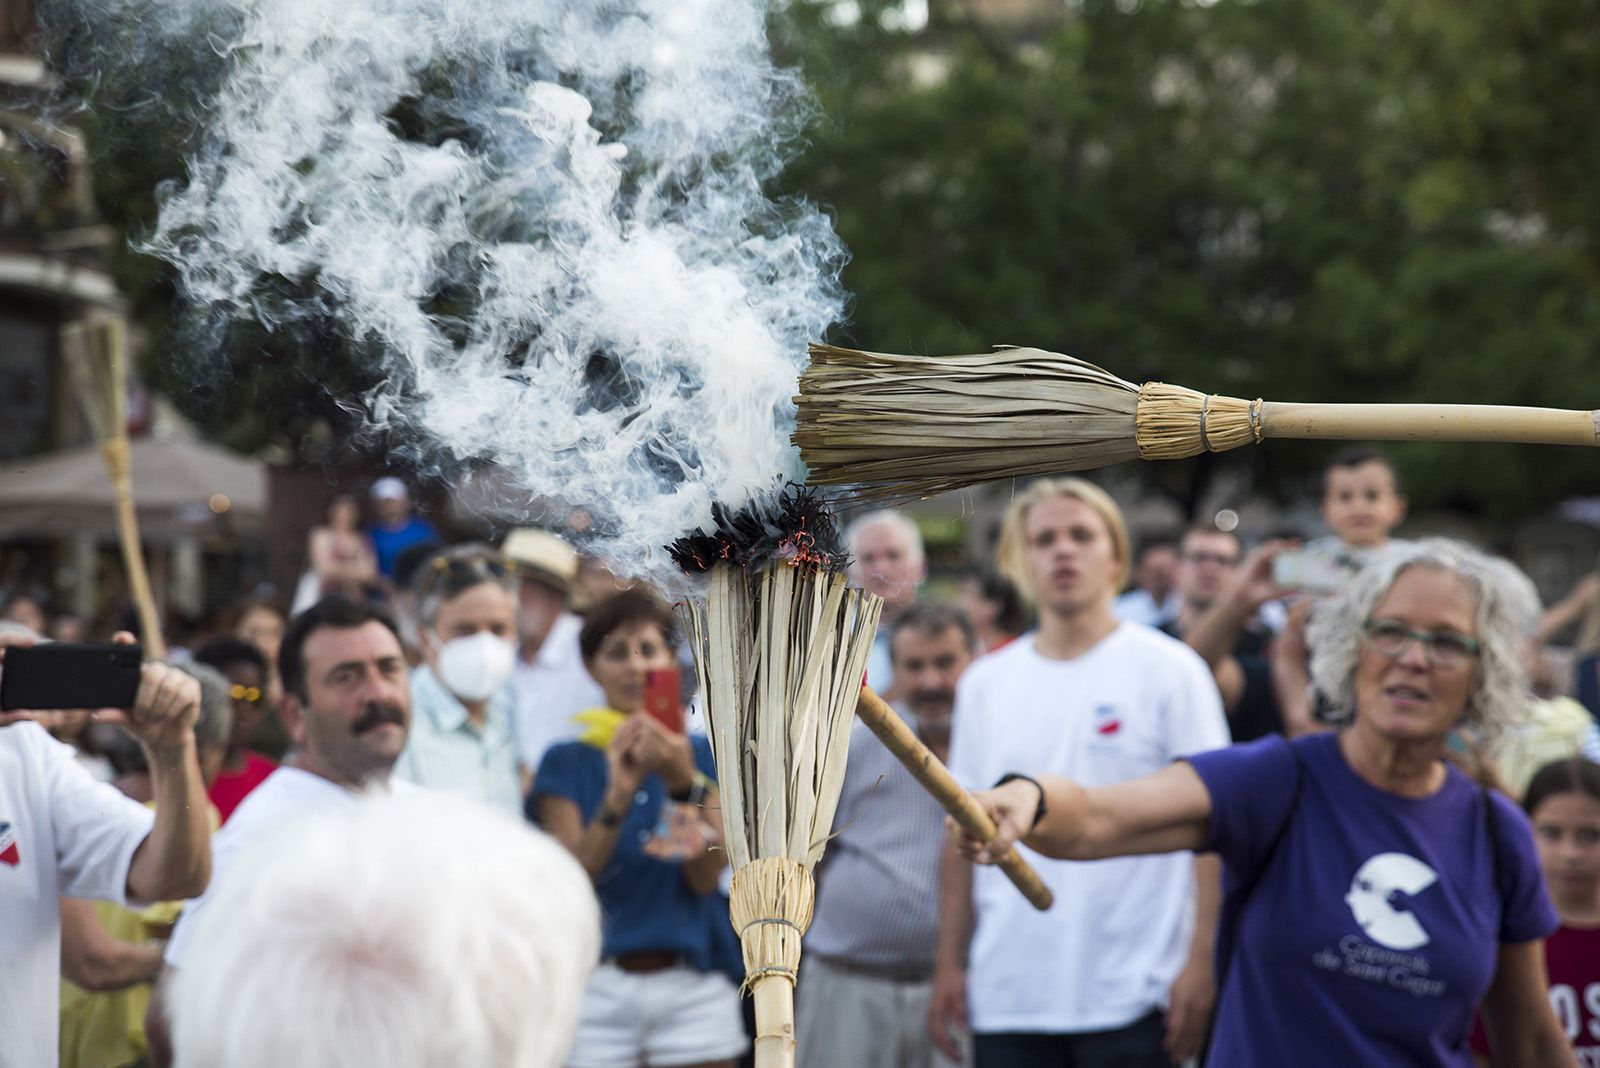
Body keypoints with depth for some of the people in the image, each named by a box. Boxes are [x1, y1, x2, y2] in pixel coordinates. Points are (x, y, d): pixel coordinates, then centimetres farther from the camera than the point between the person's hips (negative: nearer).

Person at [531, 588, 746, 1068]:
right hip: (599, 987, -1)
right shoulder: (567, 762, 5)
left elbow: (707, 877, -4)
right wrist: (617, 797, -22)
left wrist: (684, 781, -19)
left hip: (692, 987, 1)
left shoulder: (703, 754, 8)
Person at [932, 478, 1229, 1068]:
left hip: (1131, 994, -4)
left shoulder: (1169, 669, -1)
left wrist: (1200, 961, -11)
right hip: (1007, 995, 4)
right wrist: (949, 963, 9)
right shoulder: (984, 683, 11)